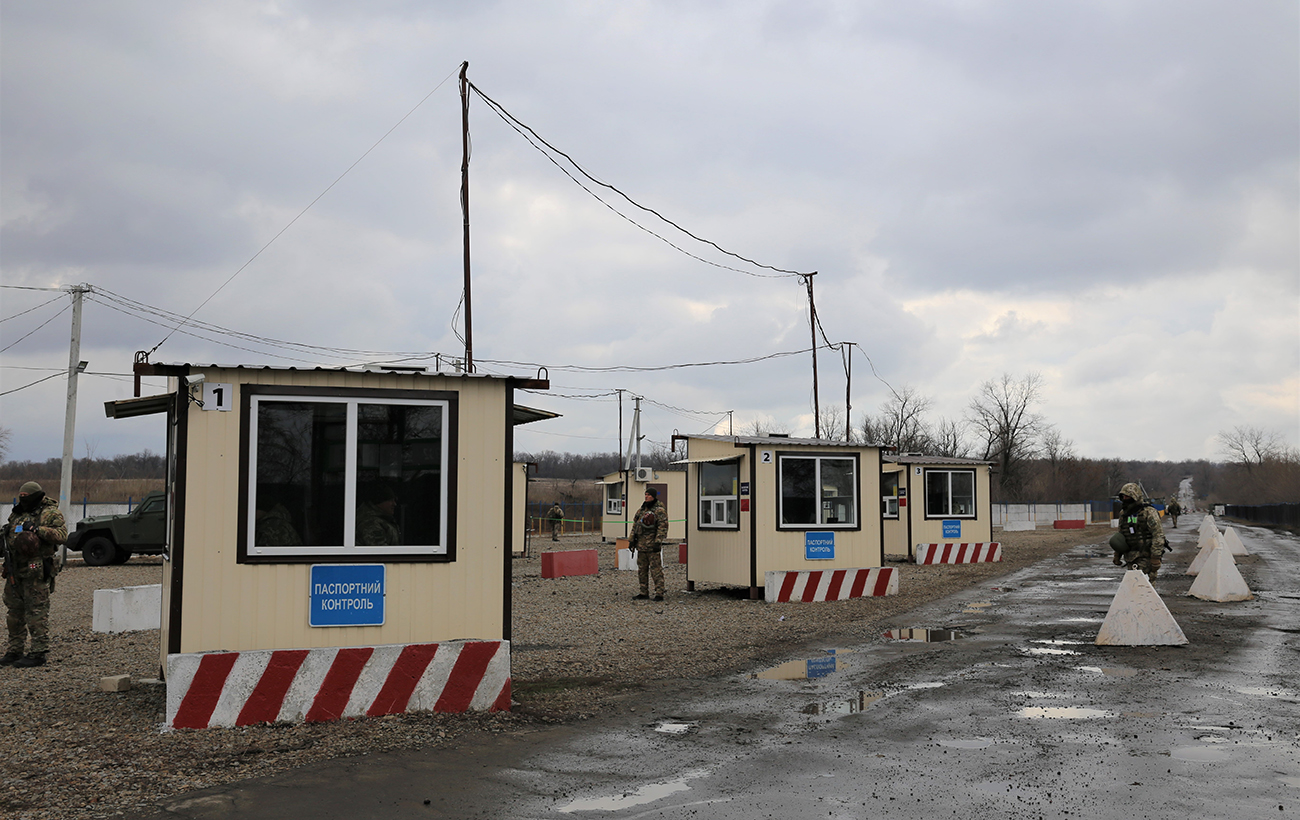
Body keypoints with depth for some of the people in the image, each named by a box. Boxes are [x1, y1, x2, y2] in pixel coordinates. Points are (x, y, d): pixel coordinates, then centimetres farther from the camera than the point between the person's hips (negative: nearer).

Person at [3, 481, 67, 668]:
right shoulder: (17, 514, 18)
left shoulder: (50, 513, -4)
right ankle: (14, 651, 21)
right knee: (14, 611, 12)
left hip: (36, 572, -8)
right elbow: (8, 537, 28)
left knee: (37, 612, -6)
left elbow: (62, 534, -17)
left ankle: (39, 652, -2)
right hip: (15, 570, 8)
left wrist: (38, 529, -25)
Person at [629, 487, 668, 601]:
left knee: (656, 570, -7)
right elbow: (635, 525, 21)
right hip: (641, 544, 8)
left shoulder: (659, 510, -8)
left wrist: (658, 542, -21)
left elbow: (663, 527, -14)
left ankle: (659, 593, -6)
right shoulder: (642, 509, 16)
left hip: (652, 545, -8)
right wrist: (631, 540, 15)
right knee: (642, 570, 12)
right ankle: (644, 593, 20)